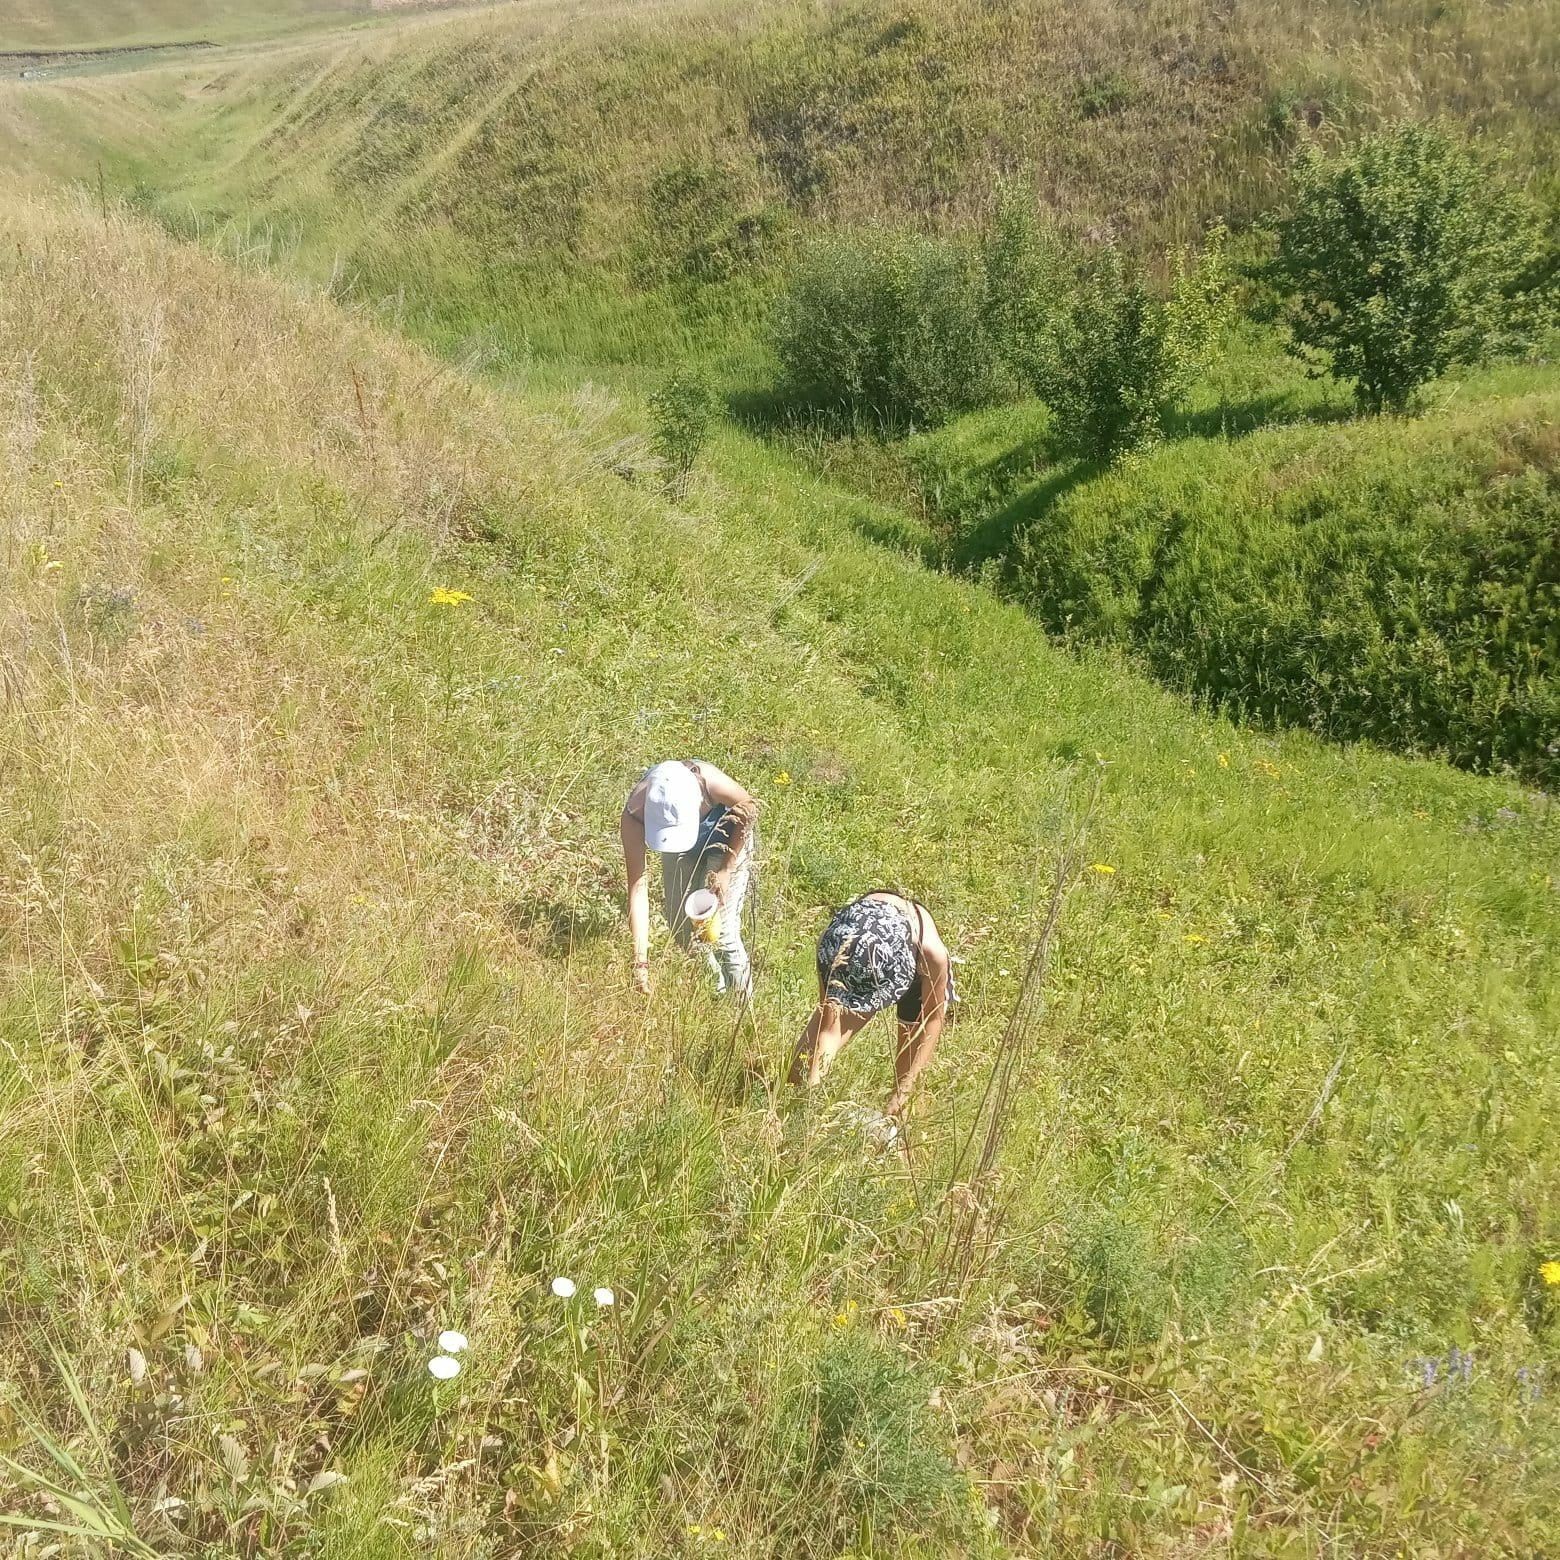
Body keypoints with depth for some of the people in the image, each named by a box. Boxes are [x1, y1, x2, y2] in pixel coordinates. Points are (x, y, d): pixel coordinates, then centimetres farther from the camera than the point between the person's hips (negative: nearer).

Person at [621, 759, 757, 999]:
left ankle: (742, 1002, 11)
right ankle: (714, 988, 34)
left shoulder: (709, 781, -43)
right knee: (680, 926, 7)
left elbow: (750, 809, -20)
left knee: (719, 927, -10)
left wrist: (725, 870, -18)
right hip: (680, 851, 3)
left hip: (726, 838, -3)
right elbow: (637, 885, -35)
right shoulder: (634, 815, -37)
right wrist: (641, 961, -39)